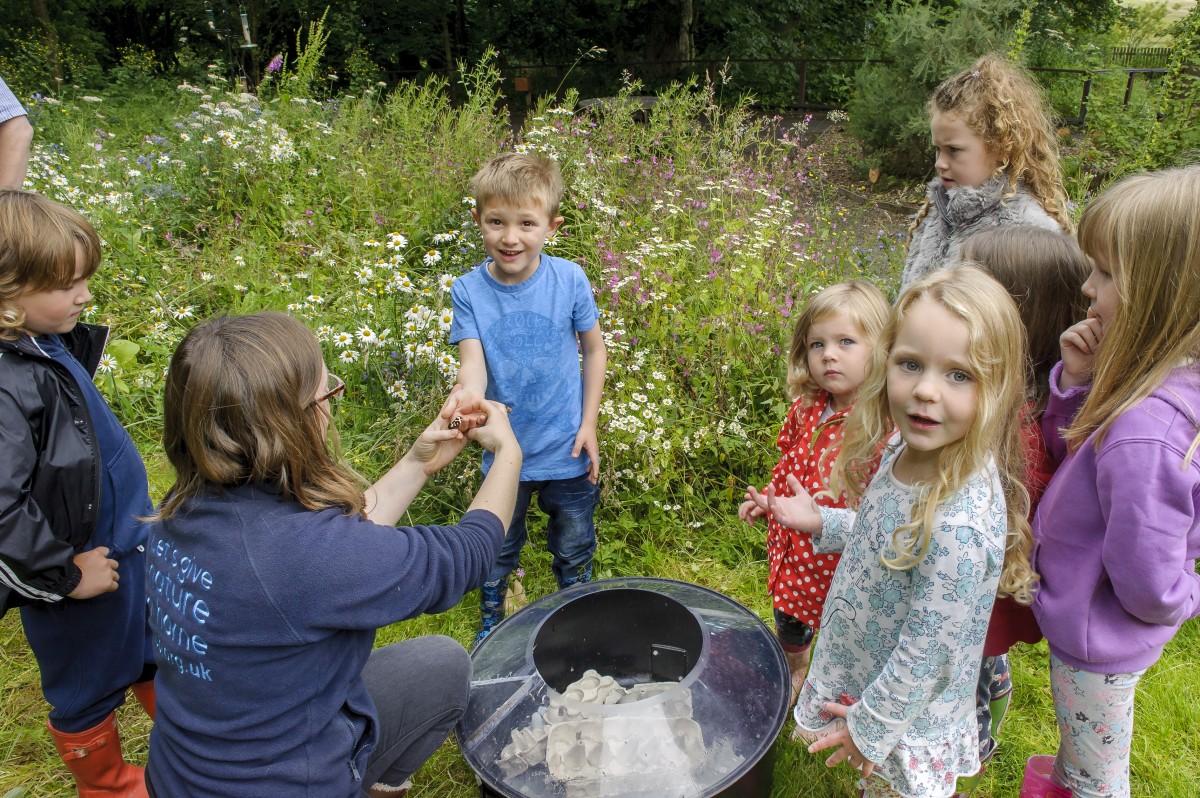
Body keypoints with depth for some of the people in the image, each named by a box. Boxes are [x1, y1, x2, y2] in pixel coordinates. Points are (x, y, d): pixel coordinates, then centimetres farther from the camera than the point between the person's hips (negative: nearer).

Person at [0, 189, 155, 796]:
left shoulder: (49, 347, -1)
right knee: (91, 689, 17)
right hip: (84, 569, -9)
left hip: (129, 546, 9)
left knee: (158, 657, 27)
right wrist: (62, 576, -22)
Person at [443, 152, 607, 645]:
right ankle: (491, 622, 50)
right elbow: (472, 359, -21)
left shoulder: (569, 280, -14)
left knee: (574, 549, 21)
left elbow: (593, 349, -2)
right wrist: (469, 393, -46)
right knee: (496, 550, 22)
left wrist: (589, 424, -5)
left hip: (566, 451, 0)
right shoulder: (468, 290, -13)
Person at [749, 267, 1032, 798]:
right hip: (862, 674, 7)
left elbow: (927, 655, -27)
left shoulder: (962, 526, -37)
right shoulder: (903, 449, -12)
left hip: (907, 722, -7)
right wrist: (821, 522, -2)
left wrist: (870, 724, -15)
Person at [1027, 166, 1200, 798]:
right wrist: (1077, 382, -15)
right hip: (1086, 629, 8)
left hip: (1098, 644, -8)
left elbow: (1149, 590, -30)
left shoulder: (1145, 433, -39)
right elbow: (1072, 453, 2)